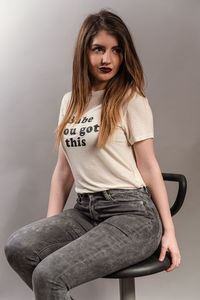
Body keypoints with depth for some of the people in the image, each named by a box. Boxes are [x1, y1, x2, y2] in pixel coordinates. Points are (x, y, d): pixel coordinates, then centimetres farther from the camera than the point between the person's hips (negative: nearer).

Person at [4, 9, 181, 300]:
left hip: (132, 214, -6)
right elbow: (64, 169, 14)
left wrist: (168, 231, -5)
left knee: (48, 276, -24)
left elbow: (148, 166, -4)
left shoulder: (131, 100, -3)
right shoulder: (70, 101, 14)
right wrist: (50, 227, 8)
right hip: (85, 210, 6)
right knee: (18, 247, -19)